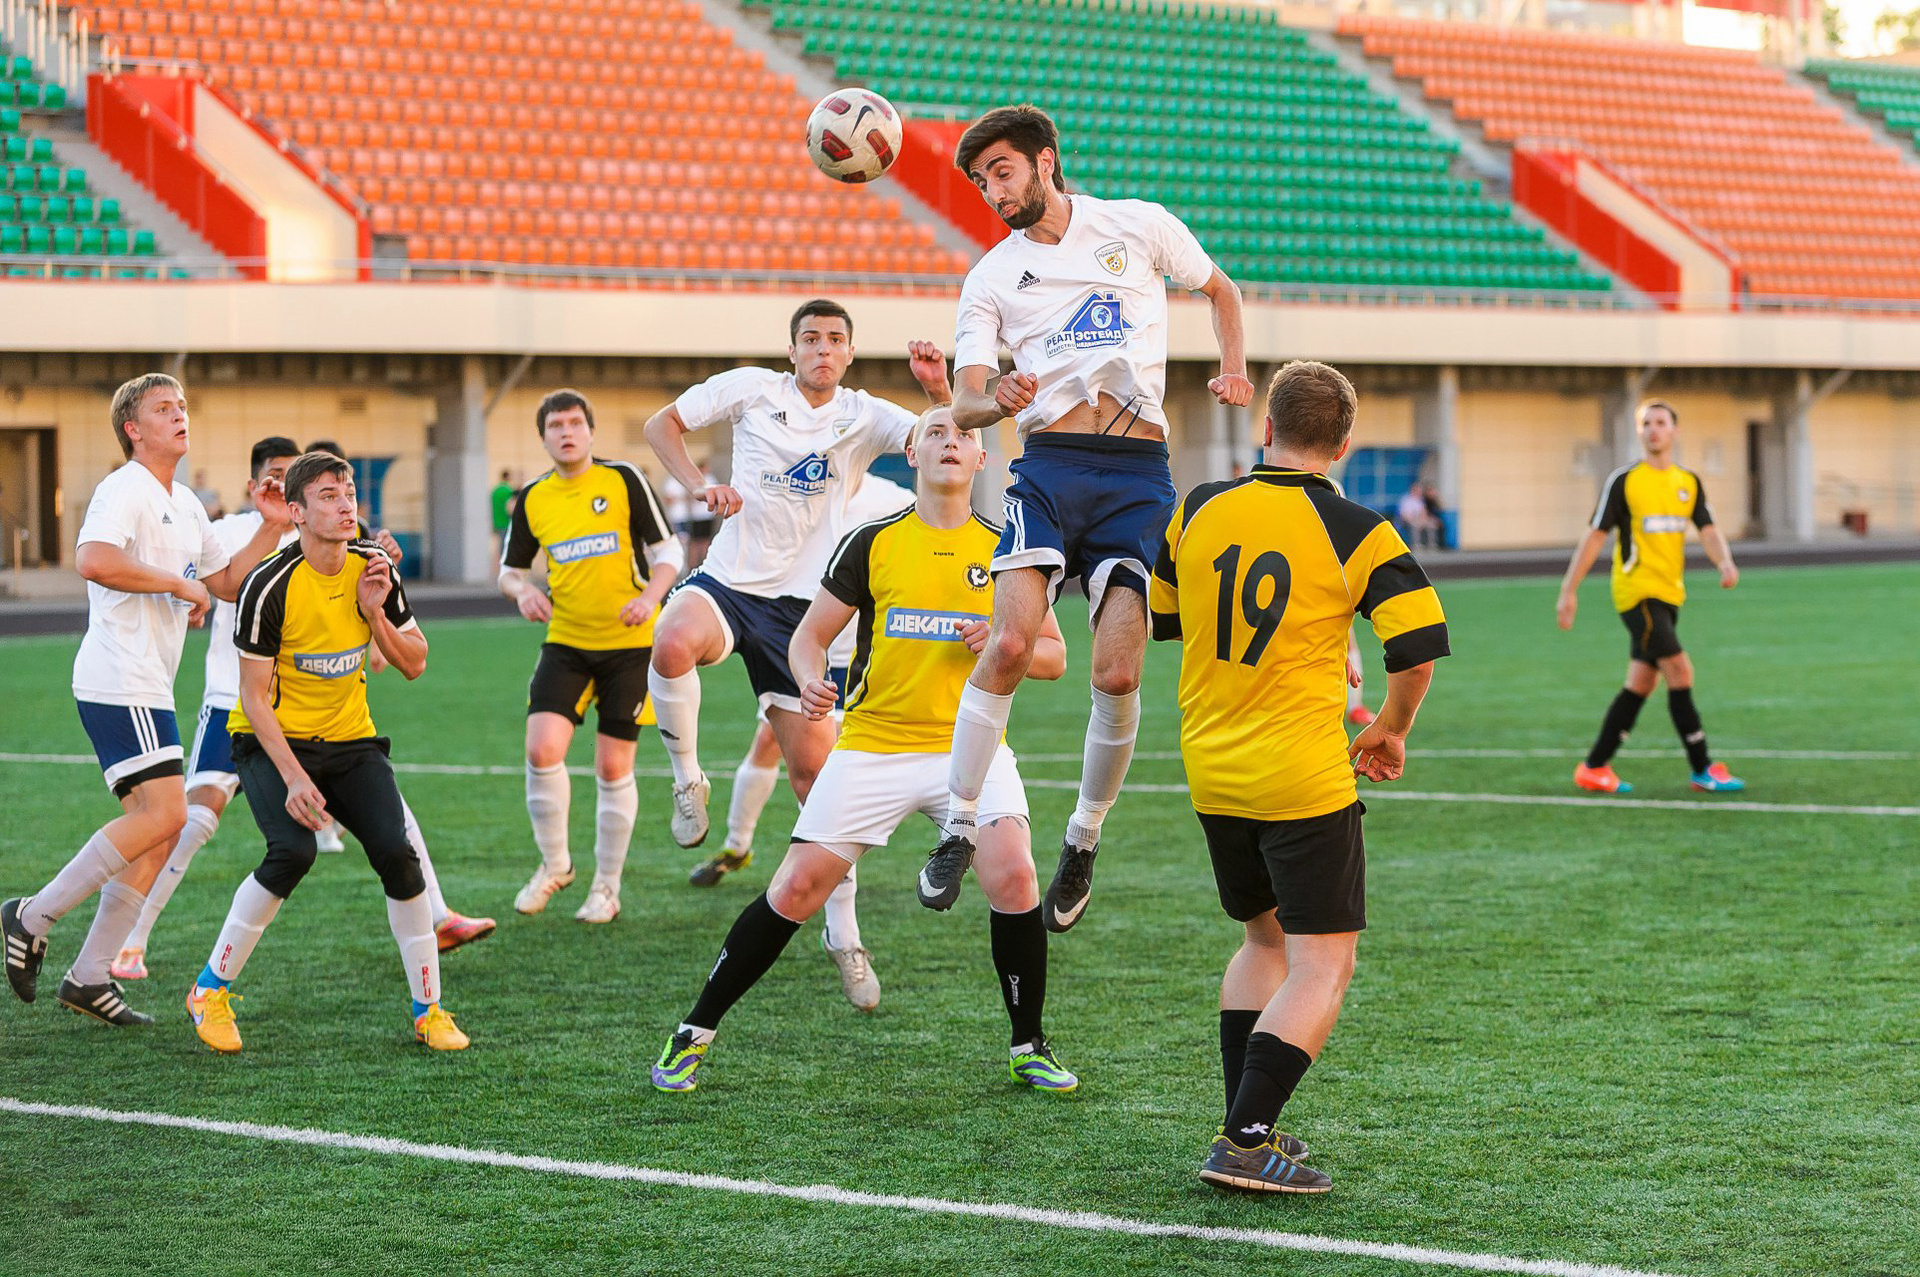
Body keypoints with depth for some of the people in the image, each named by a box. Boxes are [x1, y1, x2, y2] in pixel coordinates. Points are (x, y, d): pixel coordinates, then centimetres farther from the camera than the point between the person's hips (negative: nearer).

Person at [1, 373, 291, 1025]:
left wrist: (271, 529, 14)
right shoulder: (123, 491, -10)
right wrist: (178, 583, -20)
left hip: (149, 689, 10)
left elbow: (228, 581, 28)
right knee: (163, 814, -17)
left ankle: (89, 976, 7)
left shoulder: (186, 506, 20)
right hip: (119, 683, -10)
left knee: (157, 830, 5)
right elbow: (93, 560, -28)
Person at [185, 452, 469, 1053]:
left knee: (397, 854, -15)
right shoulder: (269, 586, -18)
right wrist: (293, 777, -23)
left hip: (350, 740, 4)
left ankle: (428, 1010, -1)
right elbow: (254, 696, -15)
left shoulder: (373, 566, -2)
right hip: (273, 741, -4)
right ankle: (211, 990, -8)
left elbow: (414, 664, 4)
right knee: (293, 851, -28)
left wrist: (375, 611, -14)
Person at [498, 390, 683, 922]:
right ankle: (554, 863, 8)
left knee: (613, 768, 0)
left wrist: (650, 597, -19)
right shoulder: (532, 499, 4)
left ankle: (606, 888, 15)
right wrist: (523, 592, -9)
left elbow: (668, 550, 0)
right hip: (565, 642, 2)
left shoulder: (624, 480, -4)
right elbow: (509, 569, 14)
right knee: (542, 749, -15)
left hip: (629, 644, -2)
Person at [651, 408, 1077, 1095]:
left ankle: (1029, 1046, -2)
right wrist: (810, 680, -16)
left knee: (1013, 876, -21)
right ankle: (695, 1032, 9)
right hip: (873, 744, 0)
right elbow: (810, 634, 6)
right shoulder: (872, 543, 2)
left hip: (971, 745, 0)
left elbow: (1054, 655, 9)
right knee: (797, 888, -6)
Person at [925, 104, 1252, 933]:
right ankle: (959, 828, -8)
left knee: (1117, 673, -11)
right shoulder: (990, 278, 11)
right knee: (1010, 644, -20)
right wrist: (996, 399, -20)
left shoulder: (1140, 227, 9)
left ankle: (1084, 840, 10)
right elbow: (965, 406, 3)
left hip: (1138, 475, -1)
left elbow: (1219, 289, 26)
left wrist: (1233, 368, 9)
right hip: (1047, 467, 1)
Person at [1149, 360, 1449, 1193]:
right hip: (1304, 779, -6)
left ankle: (1247, 1128, 20)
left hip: (1210, 772, 6)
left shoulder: (1198, 511, 2)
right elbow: (1420, 647, -13)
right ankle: (1245, 1145, -11)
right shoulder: (1356, 533, -10)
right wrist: (1391, 731, 6)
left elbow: (1159, 617, 16)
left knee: (1266, 937, 23)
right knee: (1324, 962, 0)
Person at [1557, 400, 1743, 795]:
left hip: (1669, 595, 7)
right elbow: (1595, 536, -4)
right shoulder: (1623, 481, -4)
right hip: (1637, 589, -7)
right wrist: (1569, 590, -8)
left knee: (1641, 684, 7)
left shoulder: (1689, 483, 11)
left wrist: (1726, 563, -21)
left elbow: (1708, 530, 1)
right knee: (1680, 671, -14)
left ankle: (1594, 769, 14)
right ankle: (1703, 770, -9)